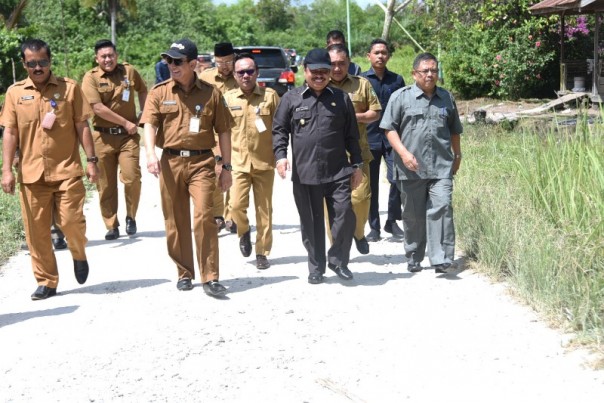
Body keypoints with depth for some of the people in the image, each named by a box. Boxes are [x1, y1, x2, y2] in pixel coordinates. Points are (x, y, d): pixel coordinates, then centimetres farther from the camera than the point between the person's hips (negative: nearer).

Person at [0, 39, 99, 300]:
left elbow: (82, 126, 3)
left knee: (71, 222, -8)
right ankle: (46, 282, 17)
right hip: (31, 173, 2)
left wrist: (91, 160, -2)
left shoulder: (69, 88, 2)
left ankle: (79, 256, 24)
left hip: (67, 170, -2)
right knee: (36, 231, 5)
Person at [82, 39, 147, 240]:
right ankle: (111, 226, 17)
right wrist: (126, 123, -11)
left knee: (131, 178, -11)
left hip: (128, 135, 1)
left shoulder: (129, 71, 3)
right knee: (106, 184, 5)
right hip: (103, 137, -1)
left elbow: (142, 90, 23)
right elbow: (98, 108, -13)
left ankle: (131, 217, 13)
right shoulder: (91, 77, -5)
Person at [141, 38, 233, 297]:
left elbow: (223, 131, 8)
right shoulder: (159, 92, 6)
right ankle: (184, 273, 22)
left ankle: (210, 278, -6)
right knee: (175, 222, 8)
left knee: (204, 217, -12)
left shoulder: (210, 93, 4)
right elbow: (149, 124, -5)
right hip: (170, 163, 2)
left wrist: (226, 167, 5)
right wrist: (150, 153, -23)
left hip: (201, 162, -2)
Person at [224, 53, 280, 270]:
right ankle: (244, 233, 23)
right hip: (238, 162, 1)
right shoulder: (228, 98, 5)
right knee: (236, 205, -10)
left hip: (264, 162, 0)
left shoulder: (270, 96, 1)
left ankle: (262, 253, 17)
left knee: (264, 210, 5)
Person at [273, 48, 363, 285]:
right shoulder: (291, 99, 7)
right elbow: (279, 130, 7)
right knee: (311, 223, 7)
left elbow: (352, 135, 12)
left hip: (338, 172, 0)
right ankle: (316, 267, 21)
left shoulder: (341, 99, 10)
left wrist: (356, 165, 8)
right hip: (304, 174, 0)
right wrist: (280, 155, -8)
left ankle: (337, 260, 16)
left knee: (344, 217, -6)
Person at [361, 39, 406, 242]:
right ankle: (374, 227, 16)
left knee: (397, 179, -9)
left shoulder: (397, 80, 8)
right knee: (371, 185, 6)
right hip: (369, 139, -1)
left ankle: (392, 221, 10)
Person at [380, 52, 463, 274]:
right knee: (413, 214, 8)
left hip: (441, 167, 2)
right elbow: (389, 128, -2)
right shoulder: (401, 97, 2)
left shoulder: (446, 98, 13)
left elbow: (454, 130, 23)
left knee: (441, 208, -12)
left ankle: (441, 259, -11)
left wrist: (457, 156, 21)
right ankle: (413, 258, 22)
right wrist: (404, 153, -13)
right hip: (411, 168, -1)